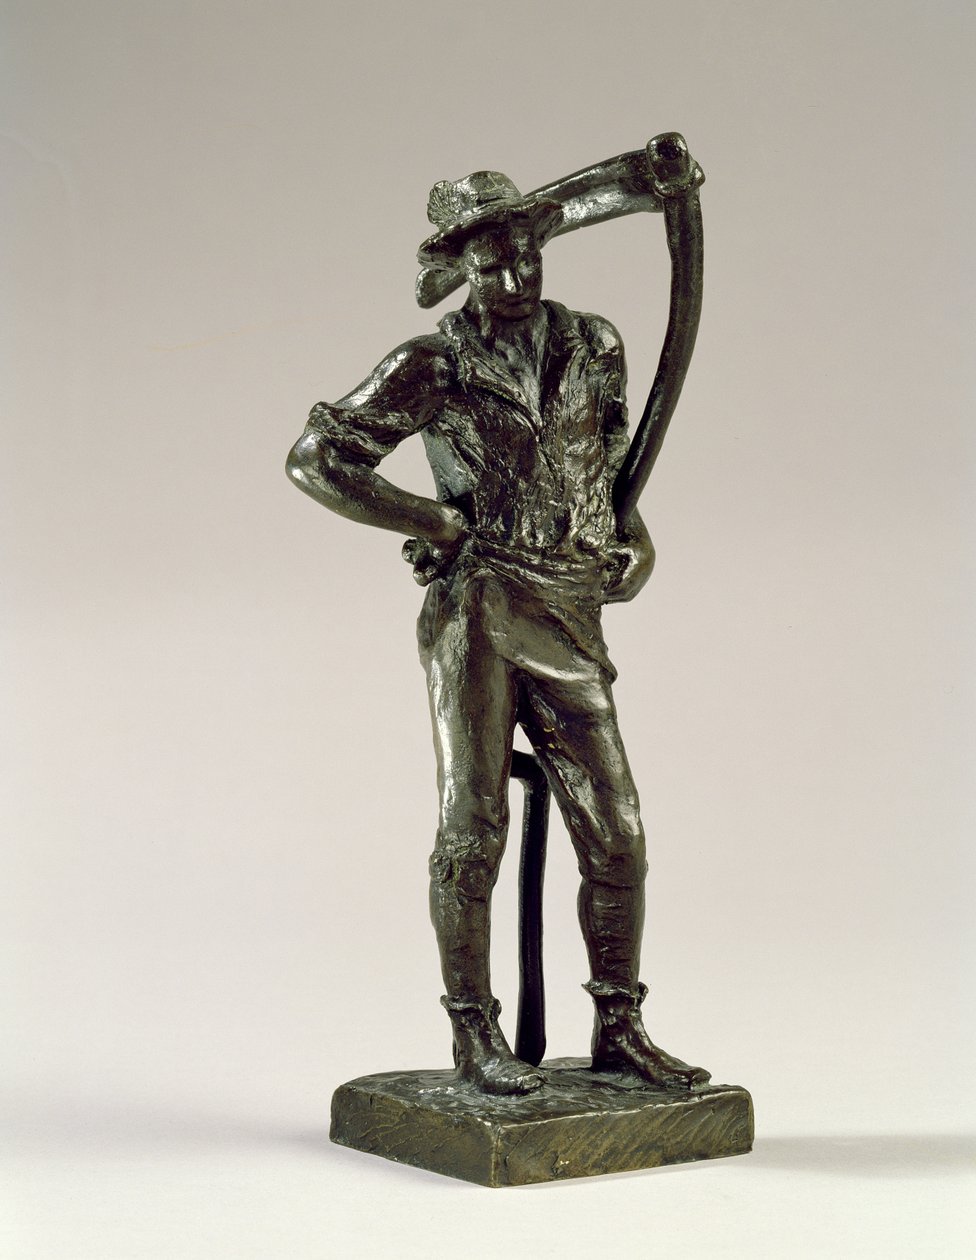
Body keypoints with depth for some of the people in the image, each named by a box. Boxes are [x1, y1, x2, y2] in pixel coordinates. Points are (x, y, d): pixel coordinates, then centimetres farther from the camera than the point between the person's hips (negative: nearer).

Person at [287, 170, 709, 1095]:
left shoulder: (596, 346, 13)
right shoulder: (432, 366, 0)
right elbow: (314, 458, -2)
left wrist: (632, 533, 14)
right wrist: (436, 520, -5)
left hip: (570, 622, 4)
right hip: (476, 611, -4)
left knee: (616, 836, 2)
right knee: (473, 828, -3)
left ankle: (618, 1028, 17)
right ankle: (474, 1034, 10)